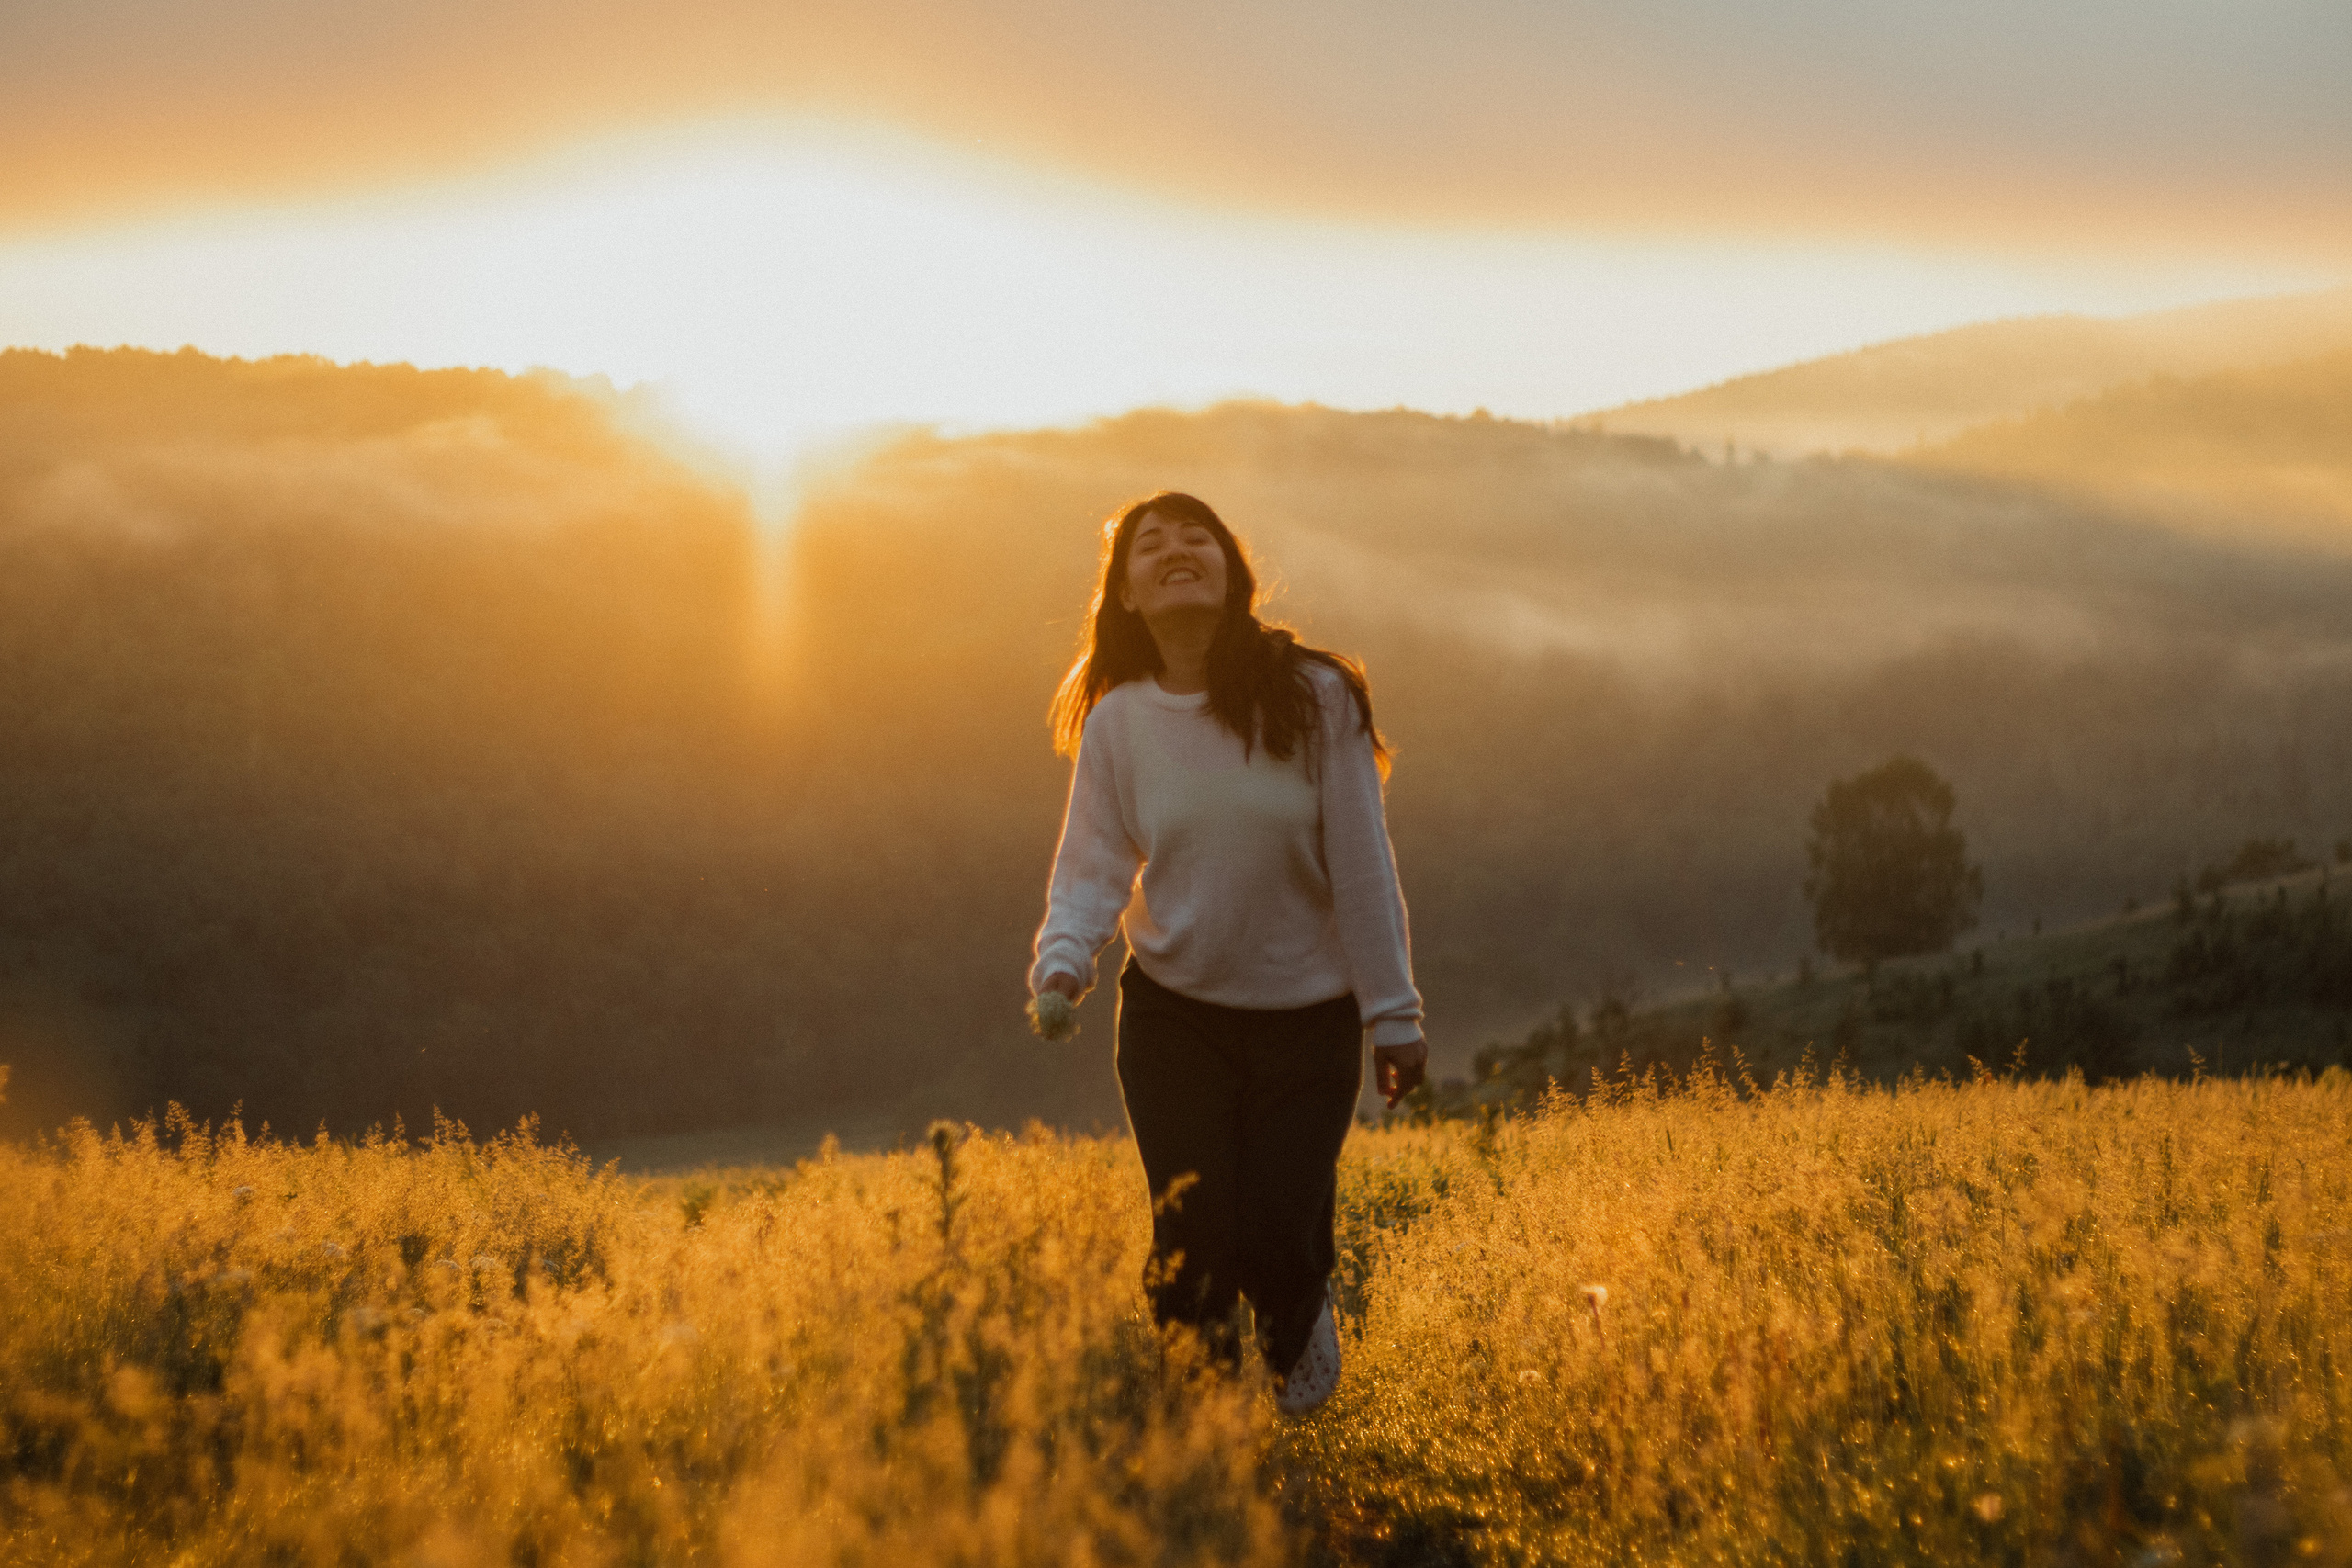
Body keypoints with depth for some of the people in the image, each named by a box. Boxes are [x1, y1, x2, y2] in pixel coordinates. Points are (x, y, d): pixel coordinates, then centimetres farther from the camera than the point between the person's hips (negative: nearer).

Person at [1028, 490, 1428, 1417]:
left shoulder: (1314, 698, -11)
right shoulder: (1117, 723, -4)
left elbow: (1361, 867, -9)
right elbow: (1092, 866, -6)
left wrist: (1394, 1017, -7)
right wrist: (1060, 965, -27)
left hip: (1309, 1017, -1)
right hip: (1174, 1017, 1)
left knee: (1279, 1240, -5)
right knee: (1192, 1243, -1)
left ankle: (1300, 1327, 34)